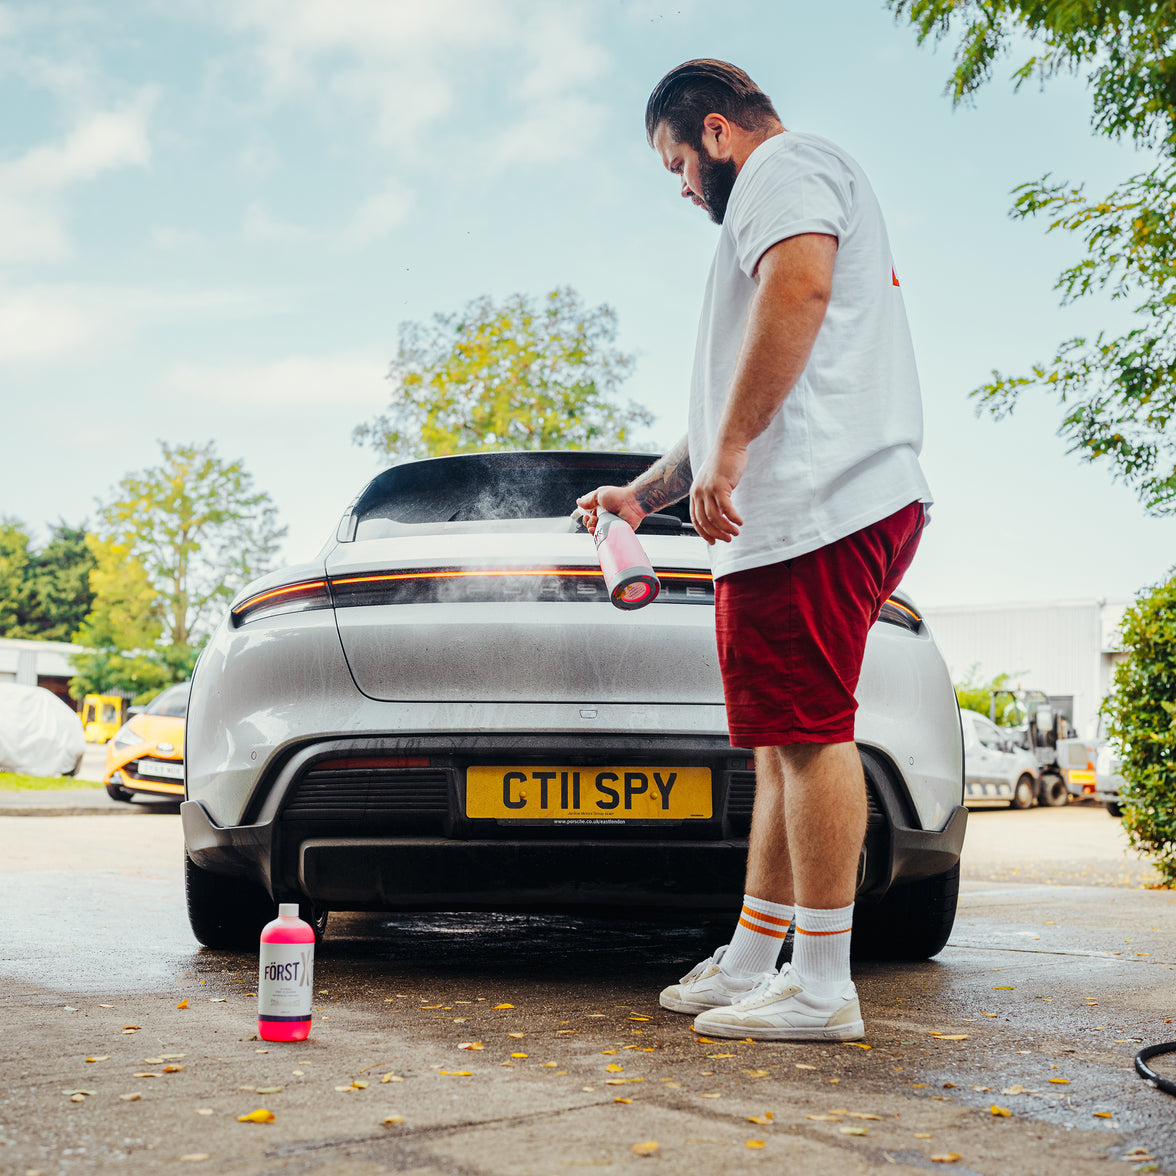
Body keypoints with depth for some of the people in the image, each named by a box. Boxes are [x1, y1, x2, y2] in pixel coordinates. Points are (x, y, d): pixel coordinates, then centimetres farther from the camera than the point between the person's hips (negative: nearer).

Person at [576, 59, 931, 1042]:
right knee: (787, 742, 10)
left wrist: (725, 458, -21)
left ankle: (822, 988, -6)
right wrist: (646, 494, 35)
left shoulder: (785, 164, 3)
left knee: (808, 734, -10)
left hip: (819, 510, -11)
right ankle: (747, 968, 16)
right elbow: (747, 405, 36)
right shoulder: (787, 193, 34)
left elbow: (798, 289, -19)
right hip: (809, 516, 11)